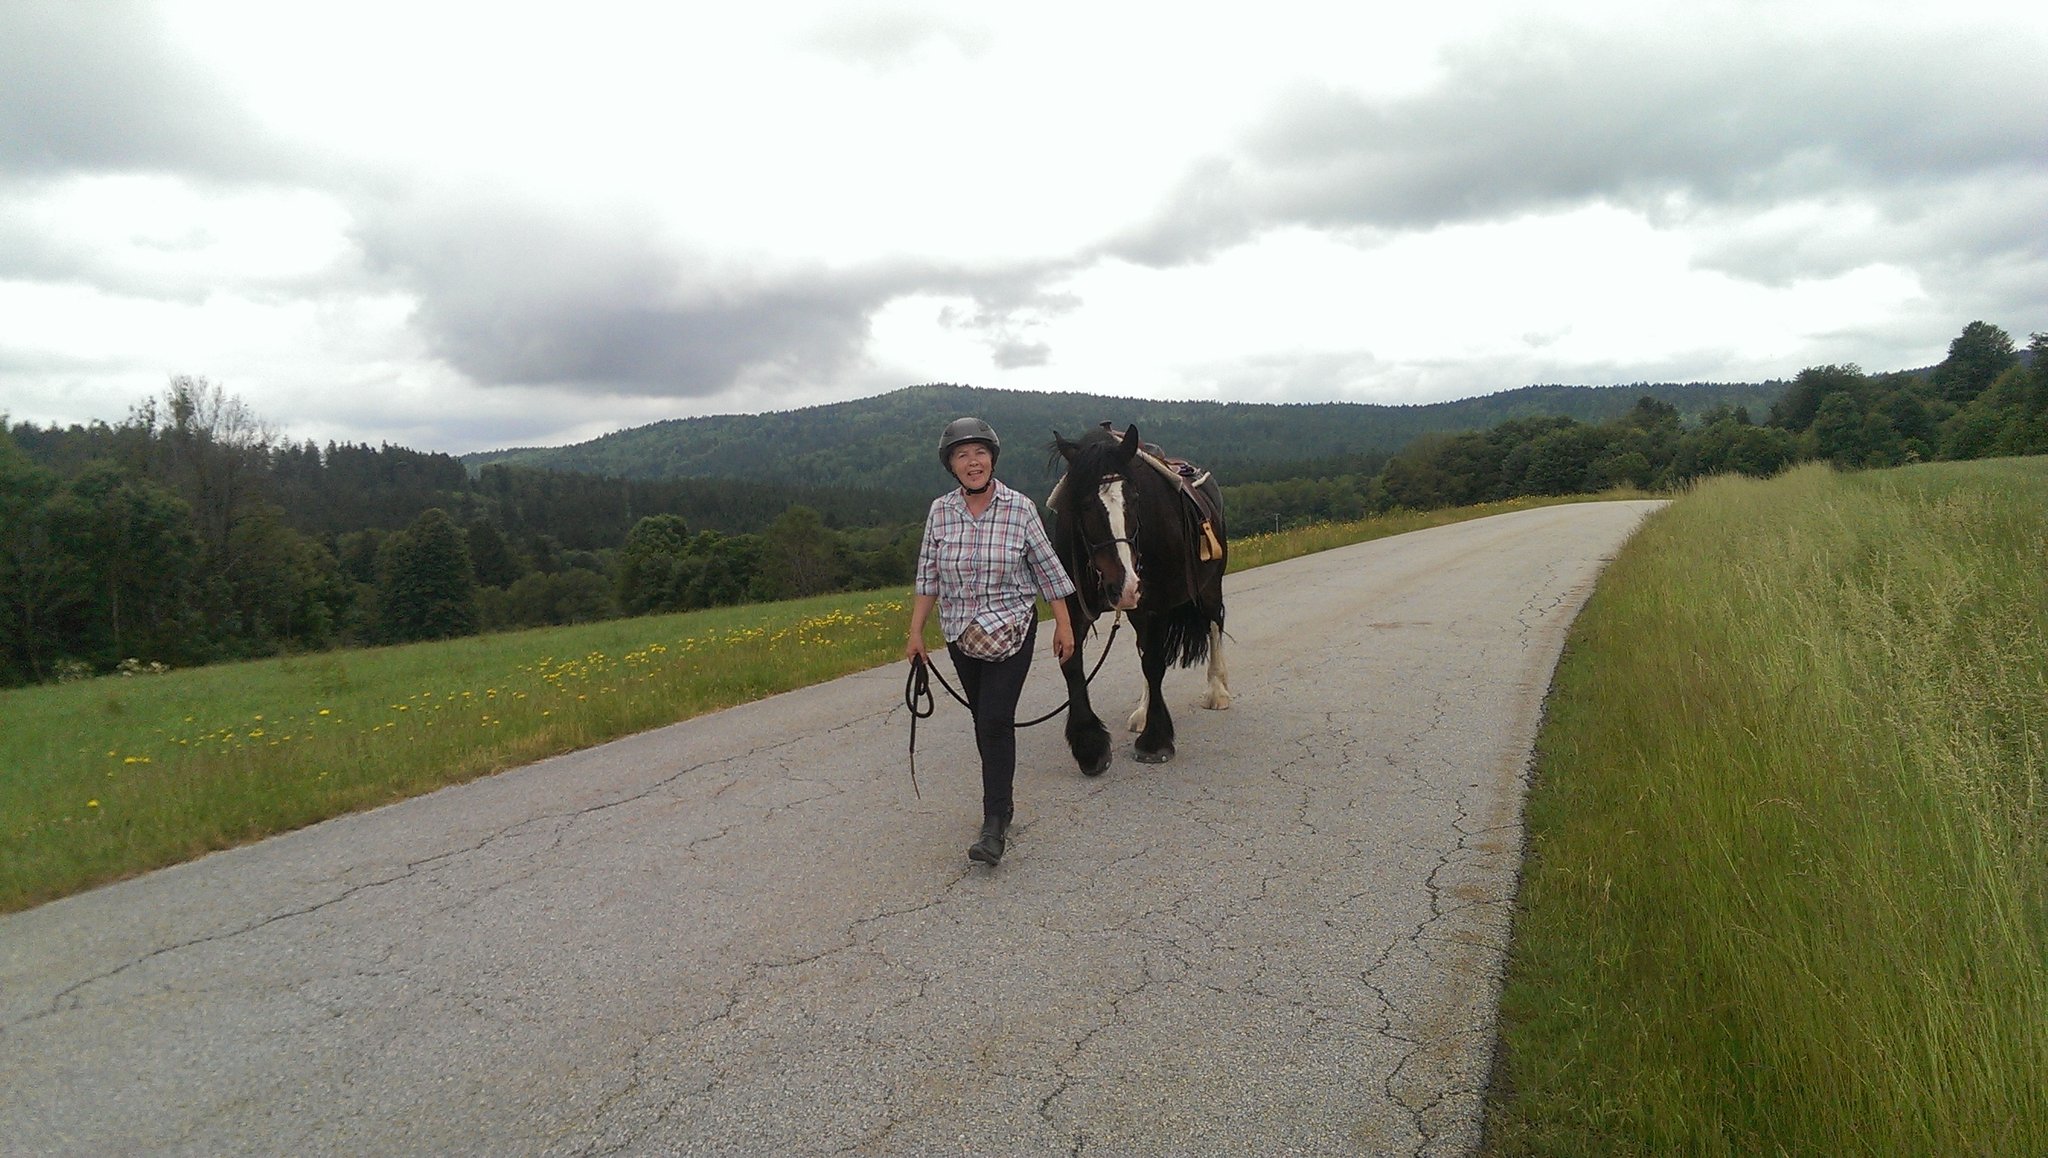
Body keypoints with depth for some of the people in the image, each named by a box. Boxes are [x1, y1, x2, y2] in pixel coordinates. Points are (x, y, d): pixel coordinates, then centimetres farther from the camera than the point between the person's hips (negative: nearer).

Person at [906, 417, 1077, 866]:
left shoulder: (1020, 508, -9)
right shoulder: (939, 512, -2)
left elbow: (1047, 569, -3)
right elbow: (927, 577, 4)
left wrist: (1064, 625, -1)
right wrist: (915, 632, 2)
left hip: (1012, 631, -4)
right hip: (961, 635, 4)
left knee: (996, 720, -13)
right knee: (984, 722, 14)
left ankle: (994, 826, -10)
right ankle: (1002, 800, 31)